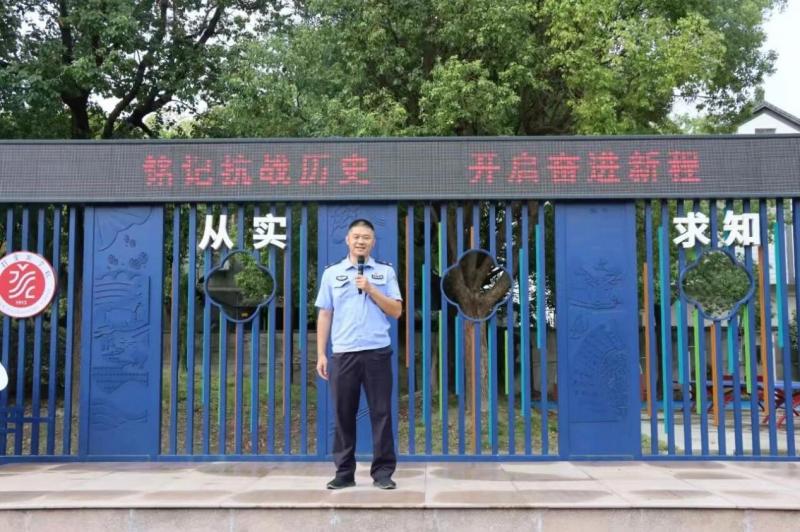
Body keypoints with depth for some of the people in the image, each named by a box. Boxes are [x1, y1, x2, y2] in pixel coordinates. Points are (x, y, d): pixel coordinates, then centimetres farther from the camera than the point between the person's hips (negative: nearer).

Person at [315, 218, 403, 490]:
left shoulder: (385, 271, 7)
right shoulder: (332, 273, 9)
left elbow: (396, 311, 2)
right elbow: (324, 315, 8)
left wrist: (370, 289, -9)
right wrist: (321, 354, 3)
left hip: (377, 352, -1)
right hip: (343, 353, 1)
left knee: (381, 413, 1)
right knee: (343, 414, 4)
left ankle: (383, 472, 8)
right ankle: (344, 472, 13)